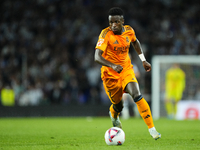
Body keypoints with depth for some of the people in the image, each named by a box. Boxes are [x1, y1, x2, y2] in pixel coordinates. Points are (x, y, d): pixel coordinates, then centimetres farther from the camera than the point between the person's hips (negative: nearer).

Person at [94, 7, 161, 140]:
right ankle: (113, 114, 48)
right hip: (110, 74, -2)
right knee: (118, 105, 8)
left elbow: (135, 42, 19)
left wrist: (143, 60, 15)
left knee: (137, 95, -22)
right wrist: (113, 66, -48)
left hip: (127, 70, 2)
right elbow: (97, 57, -32)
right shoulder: (106, 34, -21)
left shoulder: (129, 30, -6)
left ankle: (152, 129, -18)